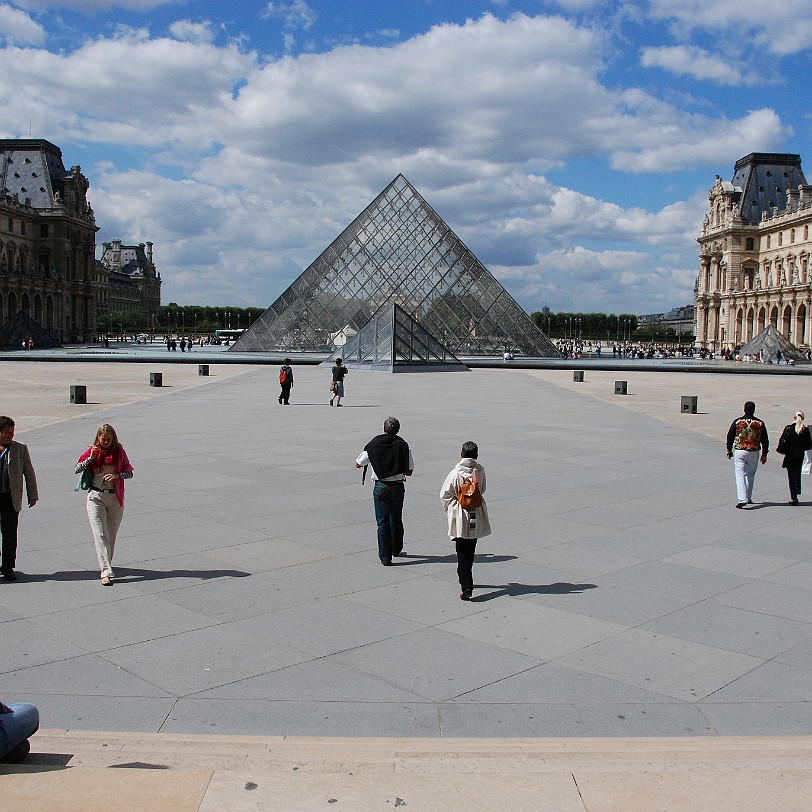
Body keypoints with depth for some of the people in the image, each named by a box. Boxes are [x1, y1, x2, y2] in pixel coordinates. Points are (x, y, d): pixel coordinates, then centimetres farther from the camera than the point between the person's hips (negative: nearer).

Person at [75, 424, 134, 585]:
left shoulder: (119, 451, 0)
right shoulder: (93, 451, 1)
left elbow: (129, 473, 2)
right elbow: (77, 469, -1)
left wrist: (117, 475, -17)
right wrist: (91, 457, -12)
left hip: (115, 497, 1)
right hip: (95, 497, -1)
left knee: (111, 534, 11)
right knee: (100, 535, -10)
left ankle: (106, 564, 30)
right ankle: (106, 572, -15)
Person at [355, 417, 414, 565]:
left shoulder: (374, 444, -6)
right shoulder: (403, 445, -6)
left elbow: (358, 464, 2)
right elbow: (409, 472, -6)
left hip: (380, 487, -1)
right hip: (398, 486, 1)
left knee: (382, 522, 4)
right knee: (396, 519, 20)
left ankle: (385, 557, 2)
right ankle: (396, 549, 37)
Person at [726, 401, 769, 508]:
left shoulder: (737, 422, -3)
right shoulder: (760, 423, 1)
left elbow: (730, 436, 3)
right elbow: (765, 441, 4)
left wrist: (729, 450, 15)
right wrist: (764, 454, 12)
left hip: (739, 451, -2)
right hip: (754, 452, 2)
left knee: (740, 475, -2)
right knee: (750, 475, 17)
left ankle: (742, 499, -14)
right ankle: (748, 498, 24)